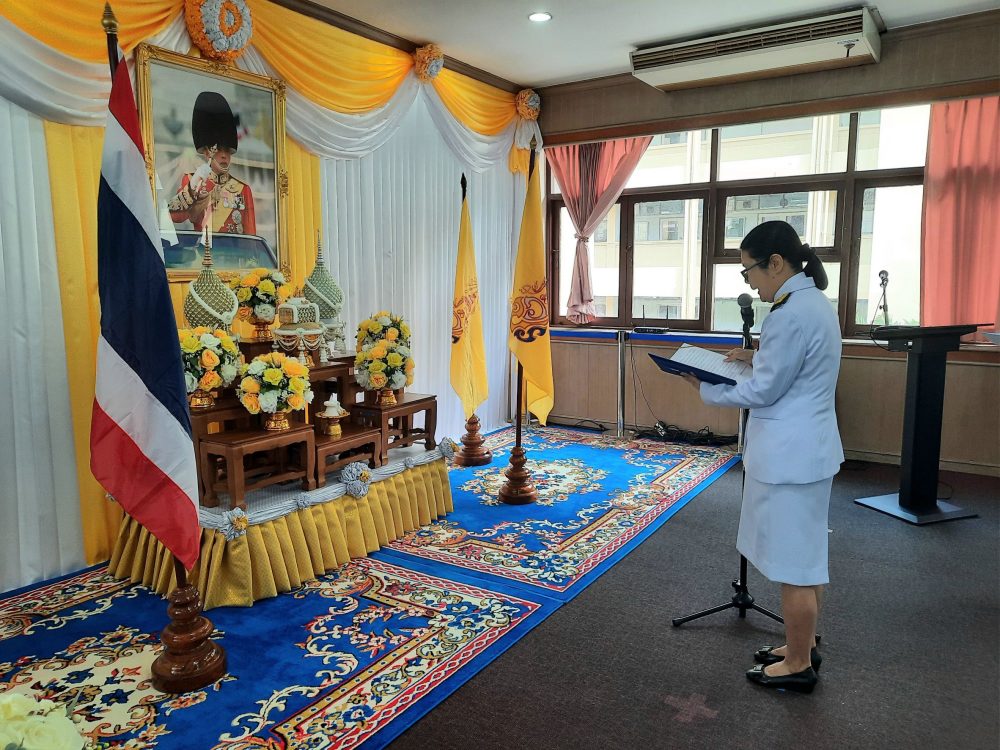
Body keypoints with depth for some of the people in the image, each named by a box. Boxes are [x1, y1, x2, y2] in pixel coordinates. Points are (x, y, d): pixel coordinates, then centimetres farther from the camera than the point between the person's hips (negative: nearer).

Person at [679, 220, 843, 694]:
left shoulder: (790, 314, -22)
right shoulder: (814, 302, 10)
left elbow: (762, 392, -18)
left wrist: (706, 390, -7)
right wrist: (758, 355, 11)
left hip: (789, 456, -11)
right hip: (809, 449, 11)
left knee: (792, 563, 4)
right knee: (806, 556, 20)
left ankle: (798, 666, 19)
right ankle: (803, 647, 35)